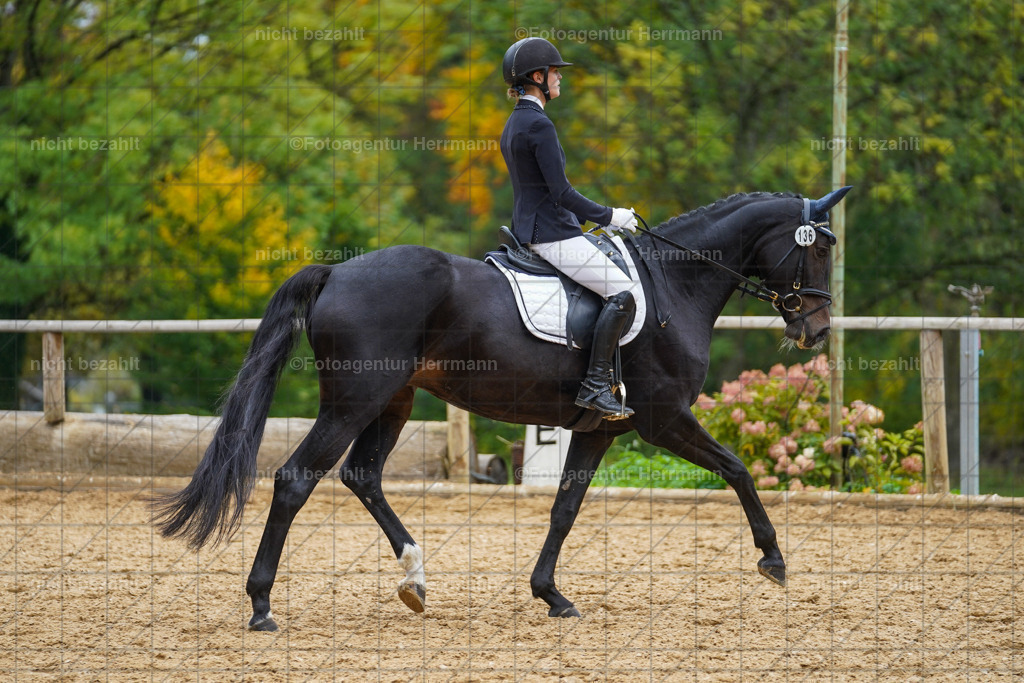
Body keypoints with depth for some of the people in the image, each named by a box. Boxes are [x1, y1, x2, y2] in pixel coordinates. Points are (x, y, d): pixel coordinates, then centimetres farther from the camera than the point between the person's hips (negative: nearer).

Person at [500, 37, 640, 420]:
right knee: (624, 290, -18)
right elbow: (560, 191, -20)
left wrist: (596, 217, 21)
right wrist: (608, 216, -9)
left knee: (620, 282, 22)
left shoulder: (514, 124, 16)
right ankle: (595, 385, -22)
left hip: (529, 229, 11)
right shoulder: (539, 125, -16)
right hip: (552, 234, -11)